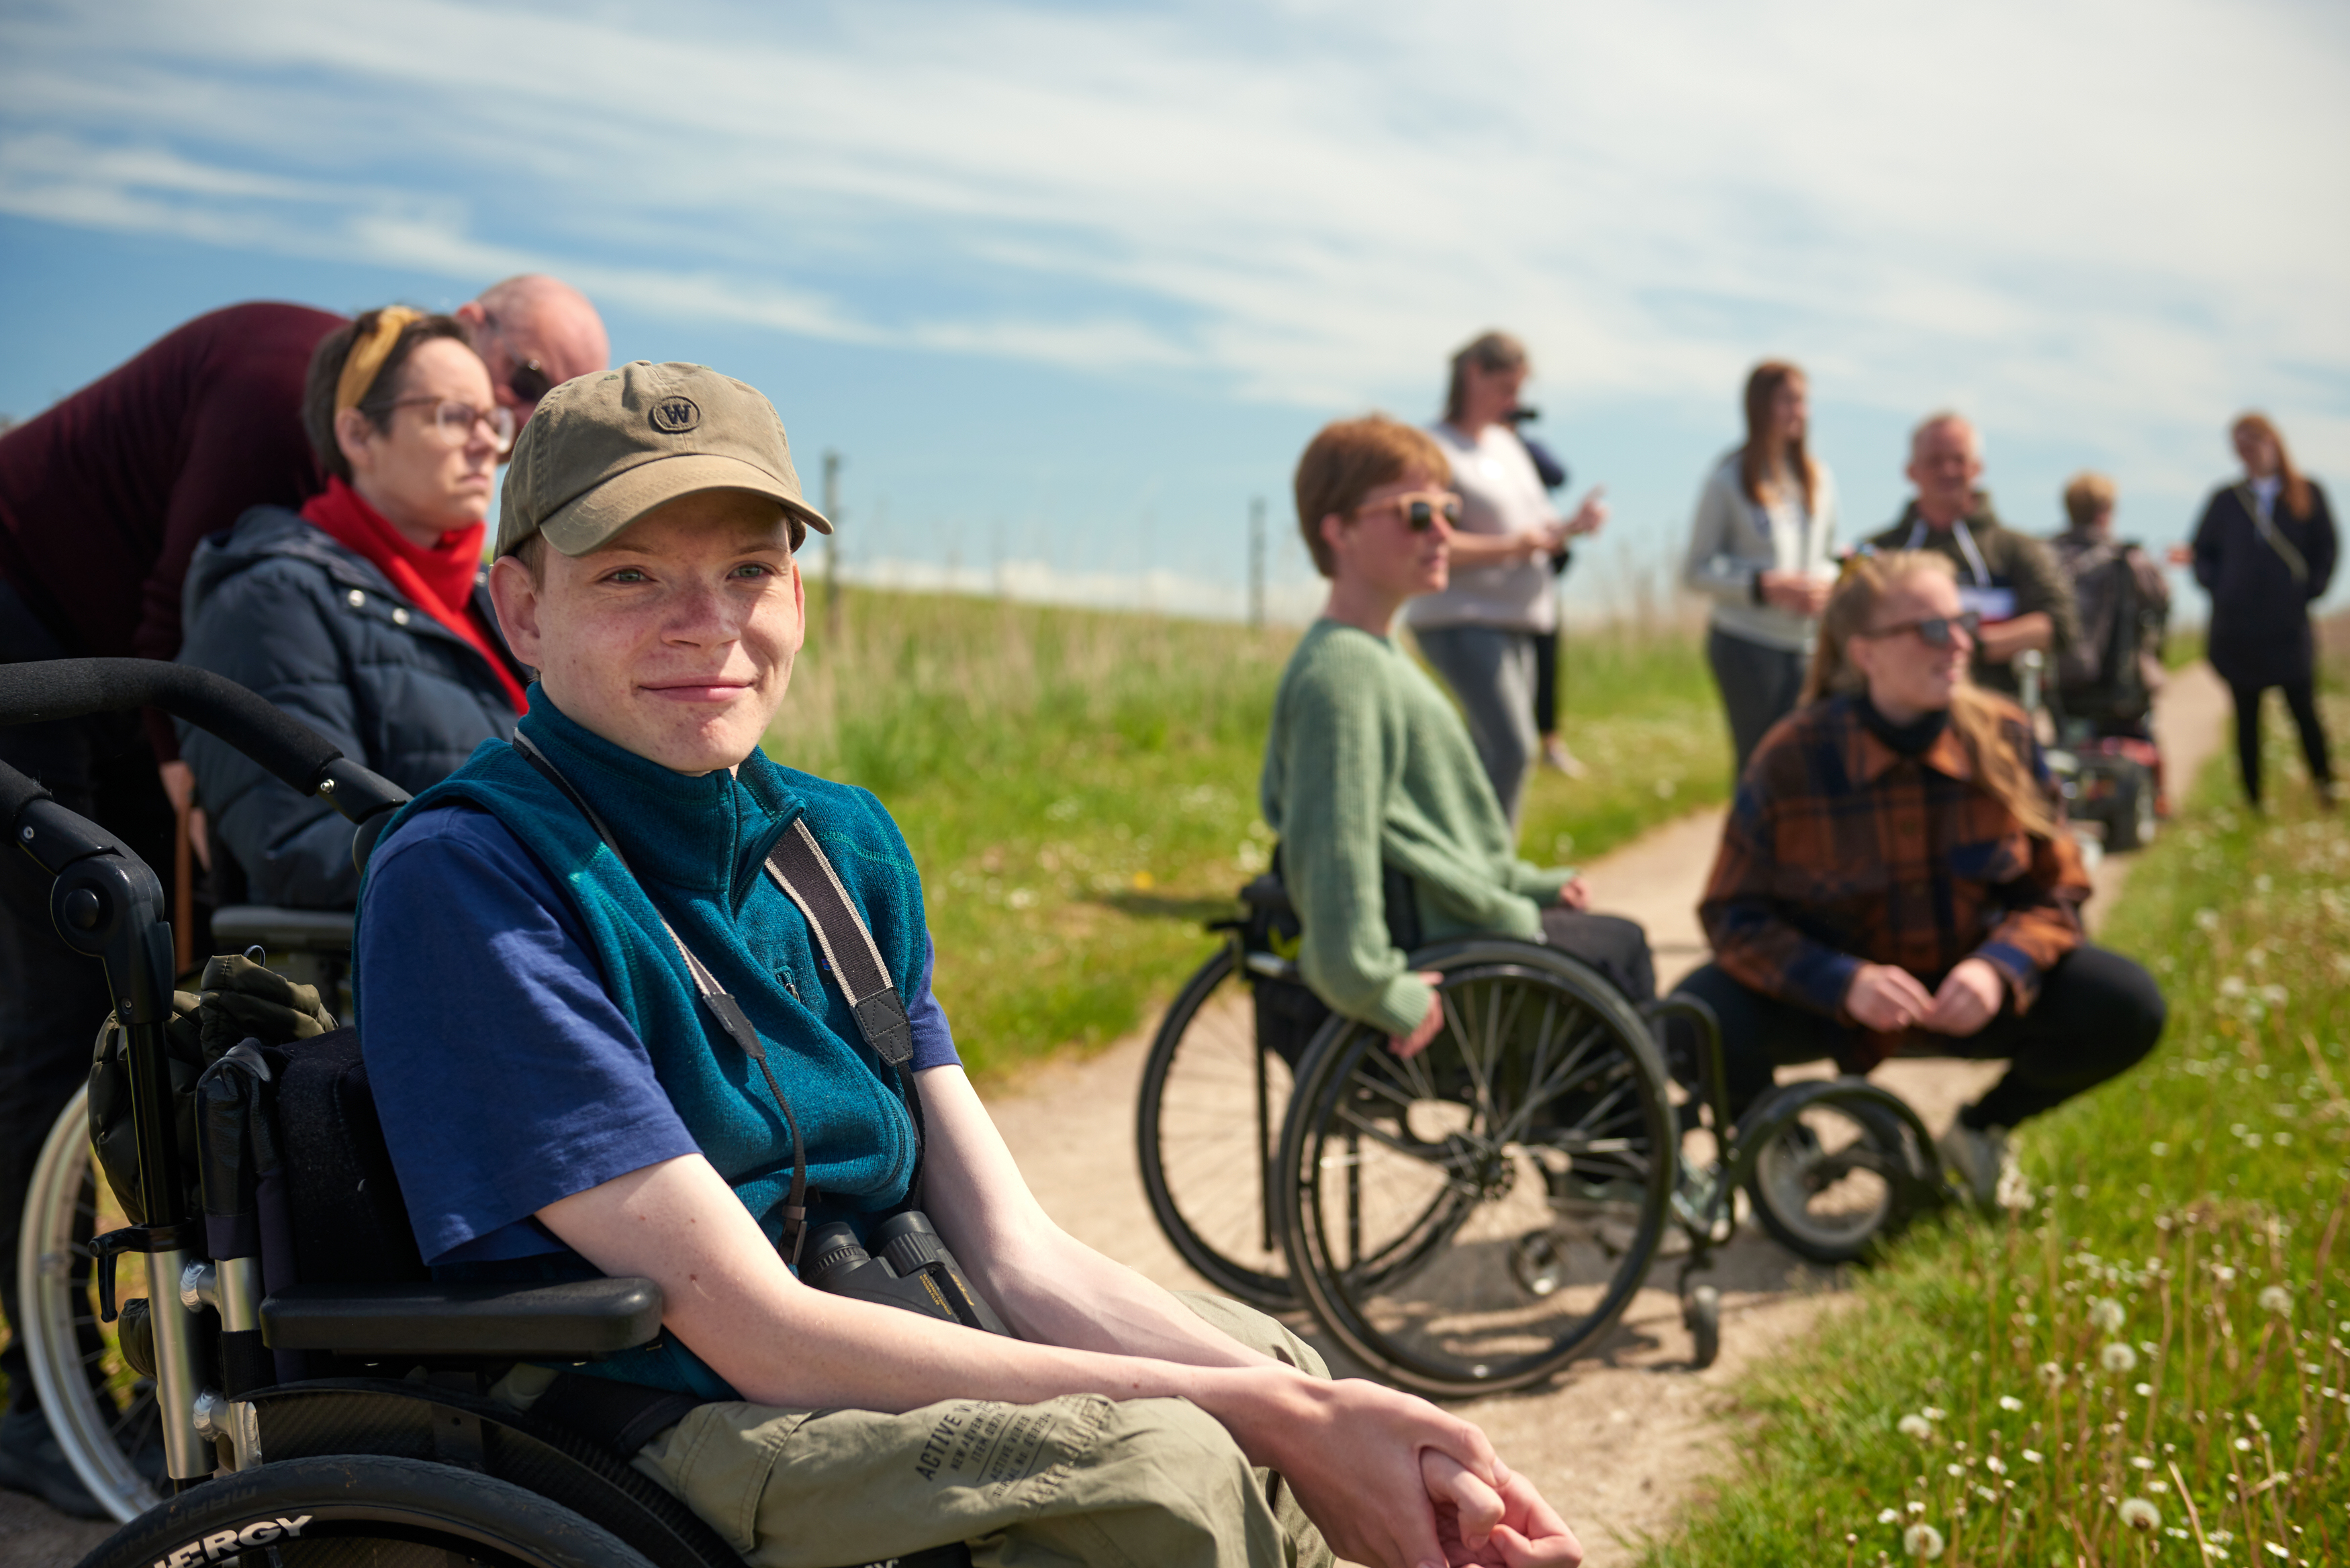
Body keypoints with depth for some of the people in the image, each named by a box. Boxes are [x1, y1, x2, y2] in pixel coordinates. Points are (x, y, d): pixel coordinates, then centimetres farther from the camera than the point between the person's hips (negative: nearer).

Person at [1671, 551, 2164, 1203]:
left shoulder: (2004, 737, -9)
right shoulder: (1792, 758, -17)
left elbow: (2054, 891, -4)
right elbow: (1737, 915, -15)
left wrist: (1999, 968, -25)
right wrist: (1844, 983, -32)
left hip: (1965, 995, 3)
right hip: (1827, 1001, -3)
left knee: (2129, 1009, -19)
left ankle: (1981, 1128, 13)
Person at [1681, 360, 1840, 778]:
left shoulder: (1817, 477, 11)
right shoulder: (1729, 480, -3)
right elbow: (1695, 572, -5)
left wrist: (1825, 584, -4)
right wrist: (1766, 586, -17)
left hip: (1807, 645, 4)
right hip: (1746, 644, -4)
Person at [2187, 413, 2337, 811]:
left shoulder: (2307, 494, 4)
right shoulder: (2225, 501, 5)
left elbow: (2326, 550, 8)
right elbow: (2202, 553, 13)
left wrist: (2308, 591, -1)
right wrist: (2219, 588, 0)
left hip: (2289, 625, -1)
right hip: (2236, 625, 1)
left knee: (2304, 709, -4)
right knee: (2247, 717, 5)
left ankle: (2324, 782, 18)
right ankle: (2254, 800, 13)